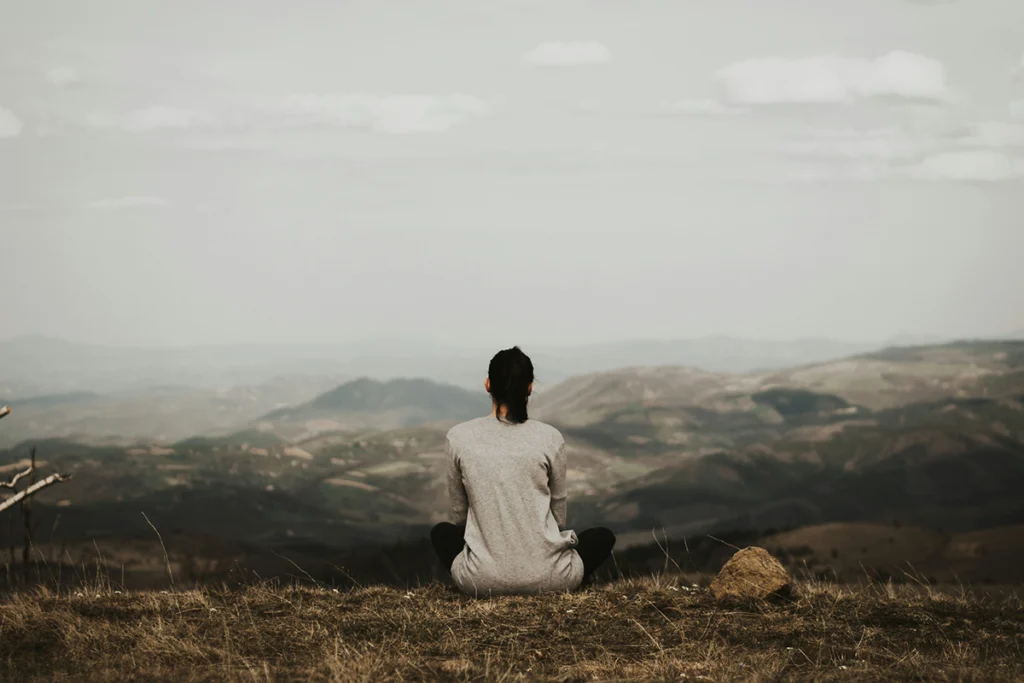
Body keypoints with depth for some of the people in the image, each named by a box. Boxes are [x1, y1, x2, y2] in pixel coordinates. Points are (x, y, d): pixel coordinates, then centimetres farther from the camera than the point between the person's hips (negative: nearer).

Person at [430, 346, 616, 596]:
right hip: (546, 577, 0)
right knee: (603, 537, 31)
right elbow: (558, 513, 10)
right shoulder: (550, 438, -4)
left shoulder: (459, 437, -2)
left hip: (483, 579, 0)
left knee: (441, 532, 34)